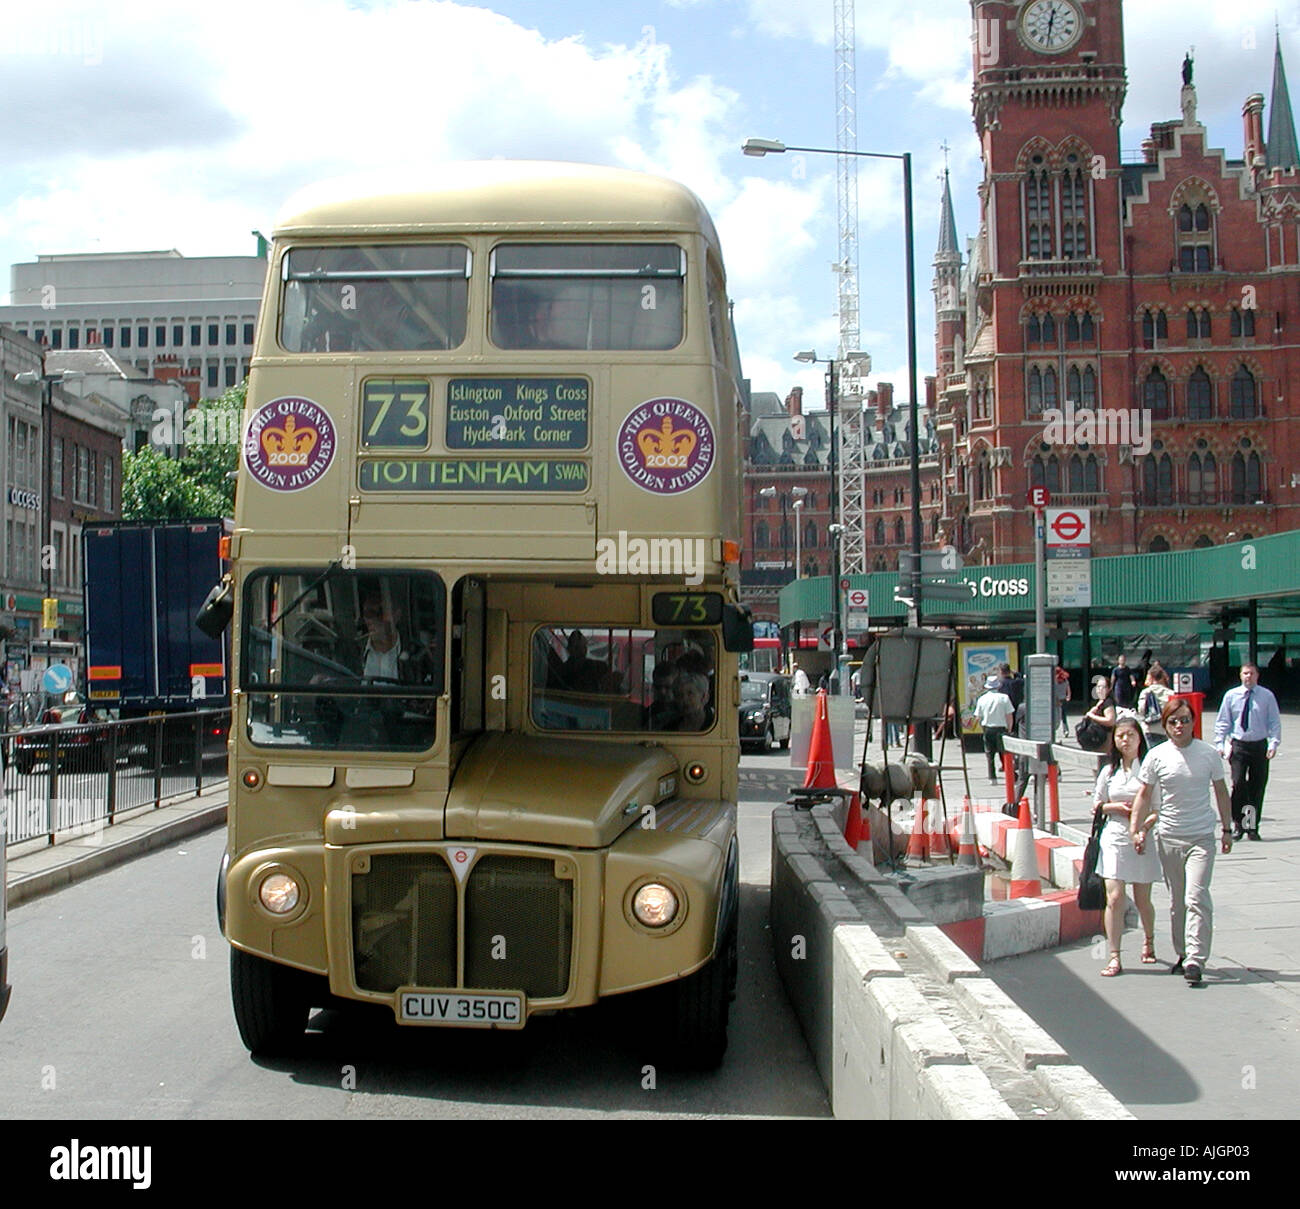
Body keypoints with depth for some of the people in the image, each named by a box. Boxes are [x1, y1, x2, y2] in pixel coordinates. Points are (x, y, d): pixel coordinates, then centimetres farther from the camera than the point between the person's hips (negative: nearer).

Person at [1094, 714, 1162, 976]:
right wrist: (1118, 807, -5)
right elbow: (1097, 805, 14)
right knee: (1114, 898, -8)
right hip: (1114, 838, 2)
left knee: (1142, 900, 9)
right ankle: (1114, 957, -4)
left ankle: (1149, 942, 38)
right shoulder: (1109, 771, 7)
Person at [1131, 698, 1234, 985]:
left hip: (1201, 837, -2)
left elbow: (1221, 792, 9)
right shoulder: (1157, 756, -1)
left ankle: (1195, 961, -13)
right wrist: (1136, 829, -2)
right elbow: (1145, 794, 5)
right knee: (1176, 902, 10)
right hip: (1169, 837, 2)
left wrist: (1227, 829, 10)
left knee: (1196, 898, -13)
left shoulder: (1209, 754, -1)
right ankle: (1182, 954, 24)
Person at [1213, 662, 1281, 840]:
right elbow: (1222, 722, 7)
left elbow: (1275, 722, 3)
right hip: (1238, 745, 0)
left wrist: (1273, 743, -9)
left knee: (1257, 787, 4)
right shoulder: (1231, 695, 4)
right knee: (1238, 784, -10)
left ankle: (1253, 827, 14)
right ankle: (1238, 825, 3)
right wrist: (1219, 744, -2)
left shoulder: (1267, 696, 2)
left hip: (1259, 746, 0)